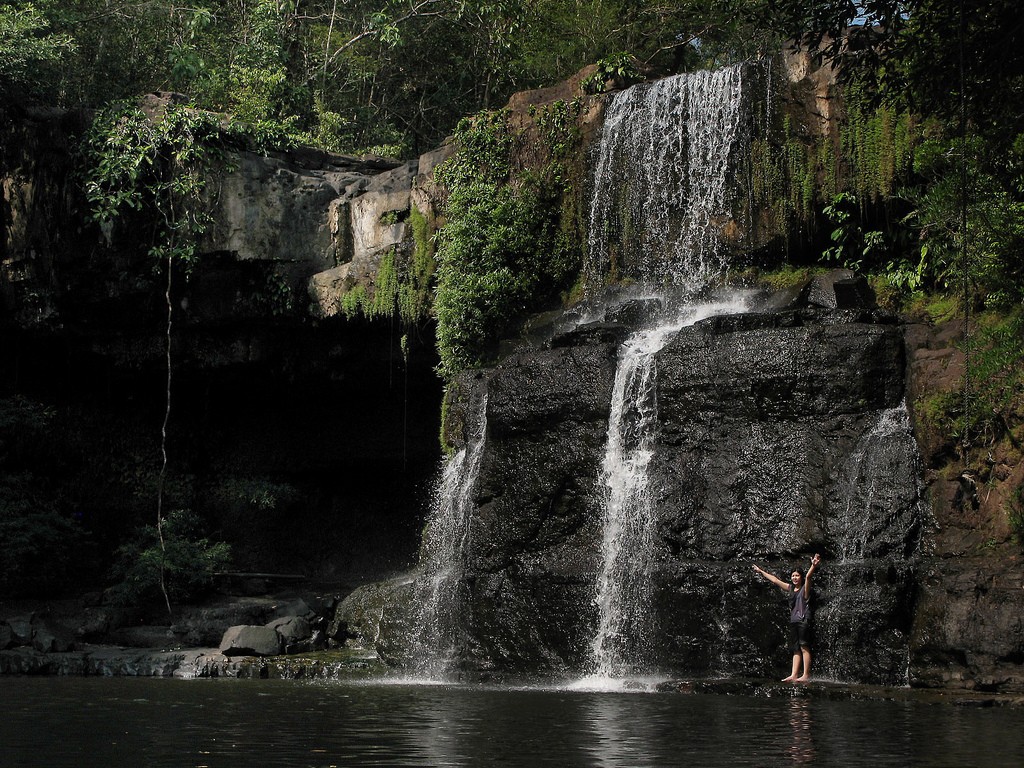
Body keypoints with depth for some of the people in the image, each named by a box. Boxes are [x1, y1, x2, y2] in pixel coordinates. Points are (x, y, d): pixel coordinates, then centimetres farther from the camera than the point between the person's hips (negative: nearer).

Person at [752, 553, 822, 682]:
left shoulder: (805, 588, -1)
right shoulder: (790, 588, 16)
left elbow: (808, 576, -21)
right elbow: (774, 580, 25)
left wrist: (813, 566, -40)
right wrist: (761, 571, 32)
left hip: (803, 620, -7)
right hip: (793, 621, 7)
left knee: (804, 647, -9)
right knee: (796, 649, 3)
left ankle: (806, 675, -12)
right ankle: (794, 675, -2)